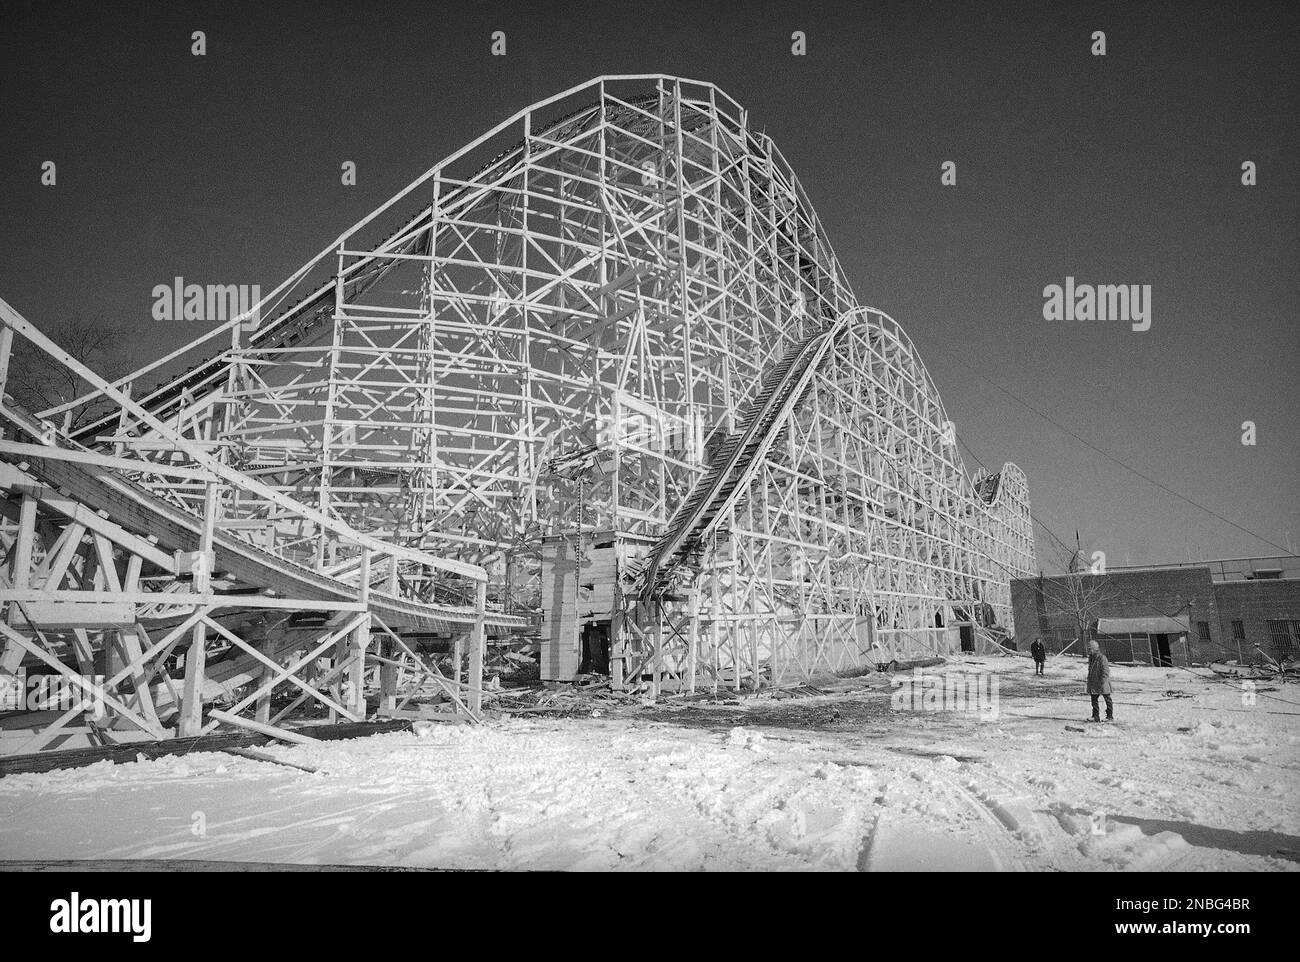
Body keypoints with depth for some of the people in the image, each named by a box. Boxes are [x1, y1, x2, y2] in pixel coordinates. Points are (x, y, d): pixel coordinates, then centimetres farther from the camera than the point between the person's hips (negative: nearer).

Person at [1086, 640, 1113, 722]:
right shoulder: (1091, 658, 9)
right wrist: (1089, 682, 17)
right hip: (1093, 684, 8)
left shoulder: (1102, 658, -17)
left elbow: (1105, 672, -18)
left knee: (1108, 700, 5)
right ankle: (1095, 716, 14)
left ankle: (1110, 716, 13)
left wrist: (1101, 683, -22)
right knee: (1094, 700, 8)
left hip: (1103, 684, -8)